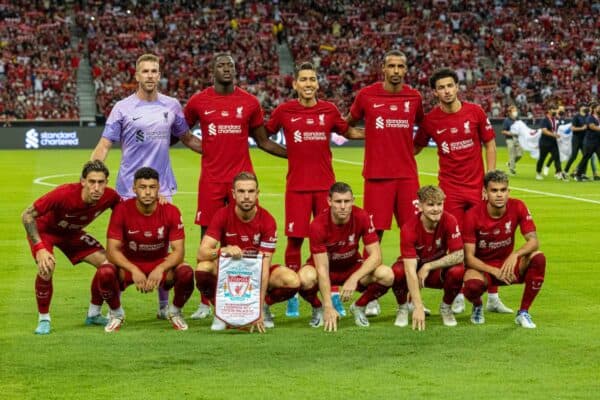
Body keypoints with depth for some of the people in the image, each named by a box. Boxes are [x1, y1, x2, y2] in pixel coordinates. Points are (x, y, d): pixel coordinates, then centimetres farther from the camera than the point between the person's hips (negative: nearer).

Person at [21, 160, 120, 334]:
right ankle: (43, 319, -8)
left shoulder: (110, 196, -26)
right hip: (44, 229, -5)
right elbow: (27, 215, -30)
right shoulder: (63, 194, -39)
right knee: (46, 268, -31)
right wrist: (39, 249, -35)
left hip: (73, 233, 5)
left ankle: (94, 314, 12)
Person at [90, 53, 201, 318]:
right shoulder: (122, 108, -1)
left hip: (162, 188, 2)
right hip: (129, 189, -2)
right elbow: (104, 145, -4)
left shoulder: (172, 106, 7)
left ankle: (164, 305, 16)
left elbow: (187, 139, 19)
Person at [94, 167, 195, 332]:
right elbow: (112, 250, -18)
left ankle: (175, 312, 3)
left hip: (161, 264, 1)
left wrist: (160, 269, -35)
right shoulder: (122, 210, -17)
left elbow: (178, 251, -16)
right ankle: (116, 313, 0)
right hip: (129, 264, 0)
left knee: (186, 273, -31)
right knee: (104, 273, -33)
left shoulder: (171, 212, -15)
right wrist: (134, 270, -35)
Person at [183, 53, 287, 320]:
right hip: (211, 179, 0)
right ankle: (205, 303, 10)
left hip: (242, 176, 0)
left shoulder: (249, 103, 5)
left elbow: (263, 141, 12)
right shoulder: (198, 102, 3)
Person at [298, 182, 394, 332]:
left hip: (352, 267, 2)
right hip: (327, 269, -2)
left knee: (386, 275, -27)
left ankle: (359, 307, 3)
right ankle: (318, 308, -3)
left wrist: (354, 279, -36)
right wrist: (328, 307, -35)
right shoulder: (318, 225, -27)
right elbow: (322, 268, -28)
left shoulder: (362, 217, -21)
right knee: (306, 277, -38)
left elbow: (376, 255, -21)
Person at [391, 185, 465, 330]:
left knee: (458, 271, -31)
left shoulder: (449, 221, -22)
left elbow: (458, 255, -21)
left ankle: (446, 307, 1)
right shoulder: (409, 228, -29)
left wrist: (428, 267, -27)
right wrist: (419, 307, -43)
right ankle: (403, 308, -2)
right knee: (397, 271, -35)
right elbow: (410, 270, -35)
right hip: (415, 266, -2)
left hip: (438, 270, 2)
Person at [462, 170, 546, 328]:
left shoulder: (517, 207, -11)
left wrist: (515, 255, -36)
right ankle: (477, 306, 4)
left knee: (538, 258, -27)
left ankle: (523, 312, -11)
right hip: (482, 267, -3)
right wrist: (494, 271, -32)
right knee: (472, 285, -38)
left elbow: (534, 241, -15)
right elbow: (469, 256, -17)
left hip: (508, 264, 3)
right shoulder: (473, 215, -18)